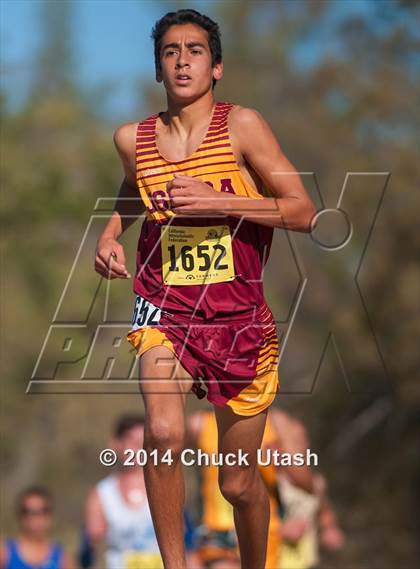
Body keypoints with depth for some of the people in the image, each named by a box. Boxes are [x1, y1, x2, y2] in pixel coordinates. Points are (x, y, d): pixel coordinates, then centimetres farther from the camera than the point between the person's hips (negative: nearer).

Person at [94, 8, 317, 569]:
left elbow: (302, 212, -11)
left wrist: (216, 201, -20)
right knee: (163, 434, -28)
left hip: (239, 317, -1)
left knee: (239, 483, 8)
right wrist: (110, 235, 8)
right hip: (165, 309, 1)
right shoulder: (133, 139, 4)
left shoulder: (241, 126, -7)